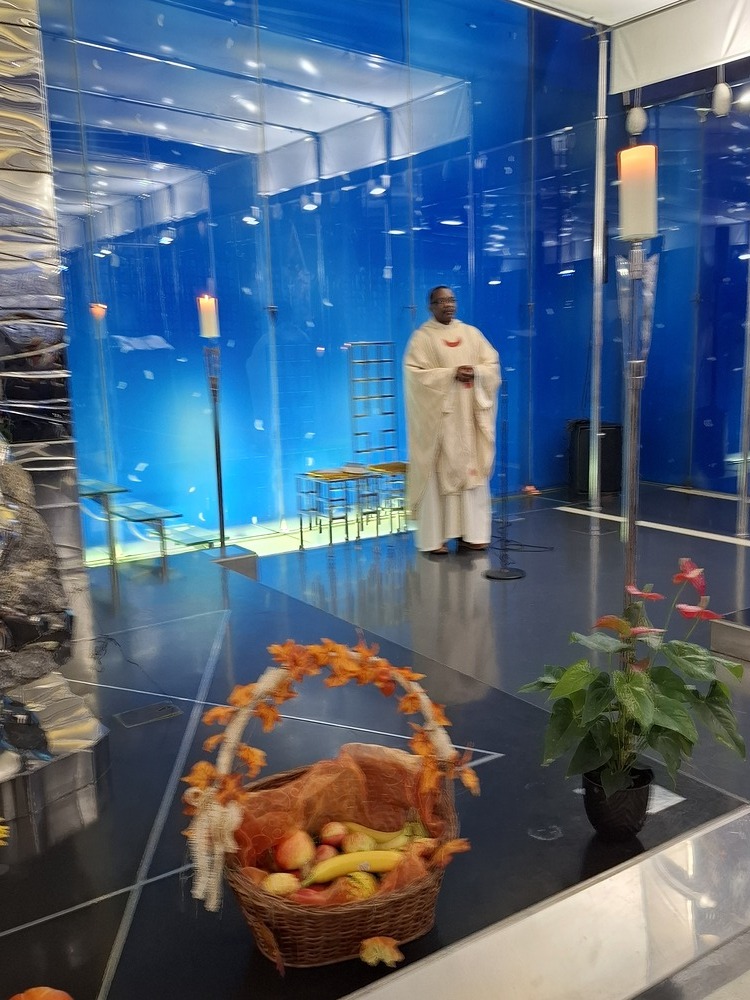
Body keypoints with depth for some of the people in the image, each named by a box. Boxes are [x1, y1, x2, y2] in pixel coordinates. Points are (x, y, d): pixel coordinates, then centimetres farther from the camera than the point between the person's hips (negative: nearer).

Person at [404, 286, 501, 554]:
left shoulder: (471, 333, 12)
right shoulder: (421, 337, -2)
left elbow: (493, 365, 9)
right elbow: (415, 373, -13)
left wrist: (474, 372, -12)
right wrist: (452, 374, -19)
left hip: (470, 414, 4)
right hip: (439, 415, -4)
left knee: (472, 469, 3)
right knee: (439, 472, -5)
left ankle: (471, 532, 10)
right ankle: (434, 537, 0)